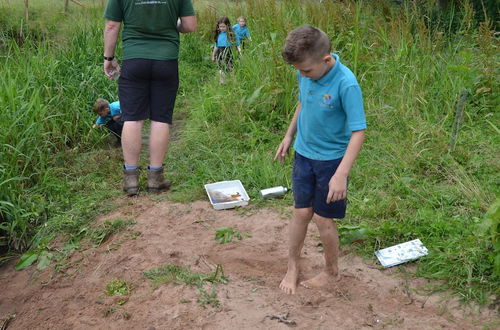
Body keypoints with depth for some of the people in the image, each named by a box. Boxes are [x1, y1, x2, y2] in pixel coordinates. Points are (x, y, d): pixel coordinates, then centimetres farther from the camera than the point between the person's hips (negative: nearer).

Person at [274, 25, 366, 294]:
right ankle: (292, 267, 27)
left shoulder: (346, 84, -26)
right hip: (304, 154, 5)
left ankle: (332, 272, 28)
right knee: (301, 212, 10)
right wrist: (289, 136, 18)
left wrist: (341, 174, -27)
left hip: (332, 159, -5)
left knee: (323, 219, 5)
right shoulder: (305, 73, -7)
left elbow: (358, 132, -24)